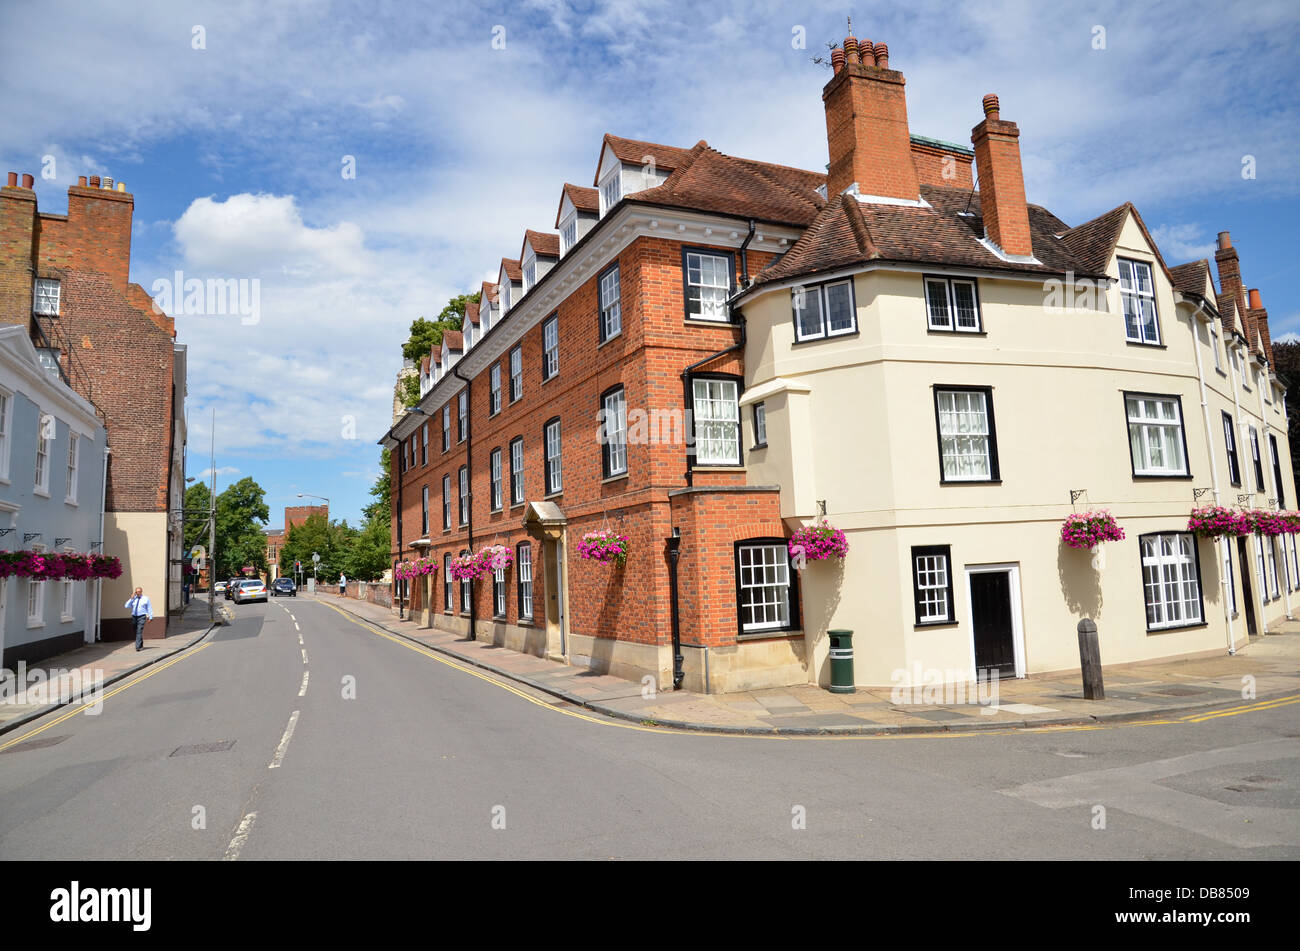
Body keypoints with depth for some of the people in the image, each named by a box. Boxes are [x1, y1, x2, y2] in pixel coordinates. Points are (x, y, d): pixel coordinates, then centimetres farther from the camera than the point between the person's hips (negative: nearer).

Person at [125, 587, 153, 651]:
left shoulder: (145, 598, 2)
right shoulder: (133, 599, 10)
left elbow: (149, 608, 2)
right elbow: (126, 606, 2)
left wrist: (150, 617, -2)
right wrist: (131, 599, -6)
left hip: (141, 617, -4)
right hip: (134, 617, 4)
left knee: (139, 632, -15)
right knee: (136, 632, 12)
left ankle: (138, 646, -19)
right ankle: (141, 645, 26)